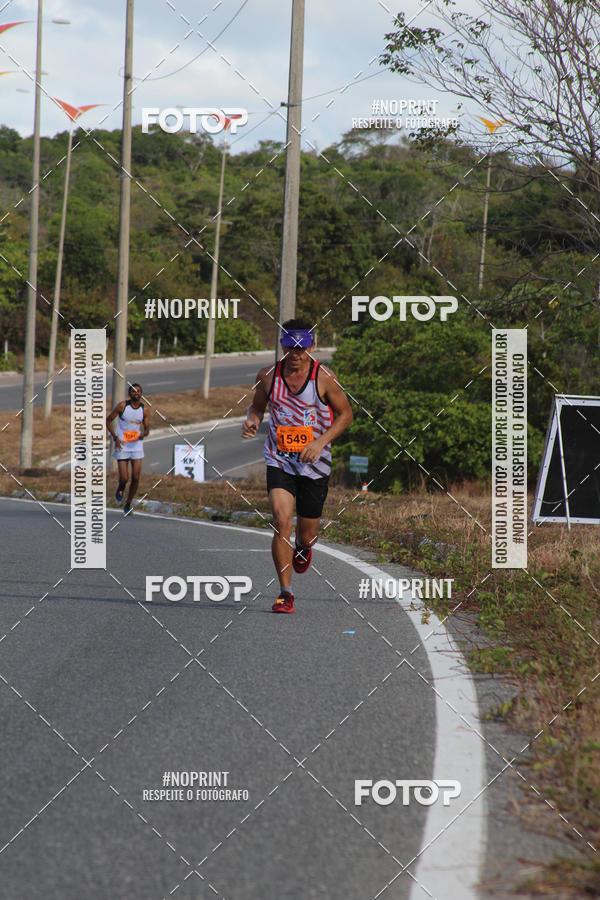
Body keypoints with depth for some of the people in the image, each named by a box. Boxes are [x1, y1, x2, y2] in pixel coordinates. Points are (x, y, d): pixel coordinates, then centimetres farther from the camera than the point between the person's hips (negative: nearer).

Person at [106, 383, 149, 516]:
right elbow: (108, 420, -1)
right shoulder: (122, 406, -8)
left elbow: (146, 427, 11)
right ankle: (120, 489, 29)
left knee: (136, 478, -4)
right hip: (122, 446, -3)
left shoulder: (144, 409, 2)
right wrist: (115, 437, -10)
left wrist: (143, 434, -14)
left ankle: (128, 505, 12)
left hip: (137, 445, 3)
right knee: (124, 478, -8)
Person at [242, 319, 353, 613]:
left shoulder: (324, 378, -10)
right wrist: (252, 421, -9)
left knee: (306, 534, 10)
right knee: (281, 521, -20)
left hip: (314, 464, 0)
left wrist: (321, 442, -13)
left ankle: (303, 549, 50)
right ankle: (285, 593, -13)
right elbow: (257, 406, 15)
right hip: (279, 460, 0)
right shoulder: (268, 376, -3)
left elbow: (345, 414, 0)